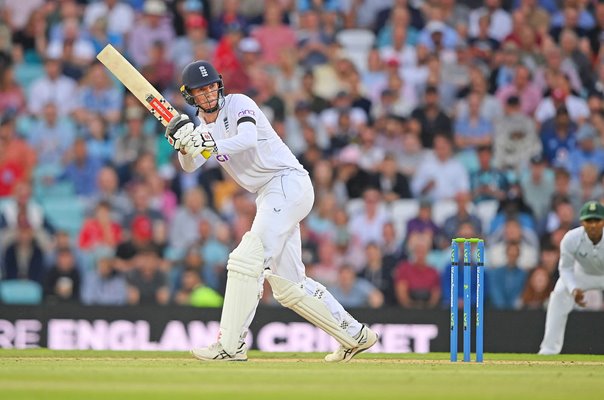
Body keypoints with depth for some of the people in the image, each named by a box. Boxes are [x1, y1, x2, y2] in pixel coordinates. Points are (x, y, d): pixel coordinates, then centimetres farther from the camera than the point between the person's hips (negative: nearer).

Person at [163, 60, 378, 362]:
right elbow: (189, 166, -2)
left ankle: (231, 345, -23)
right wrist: (183, 145, -23)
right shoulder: (203, 128, 15)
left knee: (247, 260, -20)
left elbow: (248, 140, -26)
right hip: (268, 198, 9)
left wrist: (212, 145, -42)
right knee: (287, 285, 10)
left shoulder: (238, 104, -6)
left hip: (288, 182, -9)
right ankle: (354, 335, 20)